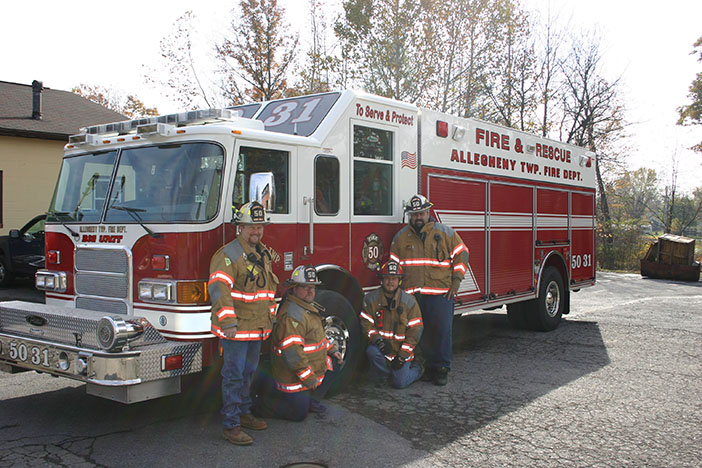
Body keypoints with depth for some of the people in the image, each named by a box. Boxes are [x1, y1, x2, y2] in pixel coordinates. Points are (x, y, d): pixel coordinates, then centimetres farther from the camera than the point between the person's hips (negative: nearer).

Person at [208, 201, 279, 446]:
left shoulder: (264, 254, 15)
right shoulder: (229, 254, -13)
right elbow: (218, 288, -24)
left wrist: (270, 319, 23)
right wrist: (228, 322, -30)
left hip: (258, 328, 8)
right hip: (236, 329, -8)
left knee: (248, 372, 19)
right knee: (234, 375, -3)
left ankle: (244, 413, 33)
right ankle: (230, 425, 4)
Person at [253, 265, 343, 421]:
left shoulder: (309, 307, 9)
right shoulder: (291, 315, -25)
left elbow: (317, 335, 24)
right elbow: (292, 353, -29)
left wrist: (332, 350, 14)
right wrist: (309, 378, -24)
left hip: (310, 368, 10)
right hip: (293, 375, -10)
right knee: (298, 414, -6)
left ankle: (308, 399, 18)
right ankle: (259, 404, 9)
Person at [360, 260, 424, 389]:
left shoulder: (409, 301, -6)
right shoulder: (371, 298, -3)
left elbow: (415, 330, -6)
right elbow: (366, 324, -5)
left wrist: (403, 355, -13)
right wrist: (378, 340, -24)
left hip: (401, 349, -1)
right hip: (381, 347, 1)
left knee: (400, 383, -9)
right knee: (372, 352, -32)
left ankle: (416, 369, 24)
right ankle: (384, 373, -2)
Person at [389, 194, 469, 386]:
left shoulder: (445, 232, 6)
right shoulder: (400, 237, 11)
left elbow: (461, 254, 9)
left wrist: (456, 280, 1)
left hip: (441, 293, -2)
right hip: (413, 294, 2)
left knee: (442, 330, -5)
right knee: (421, 333, 2)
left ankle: (442, 368, 5)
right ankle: (430, 365, 14)